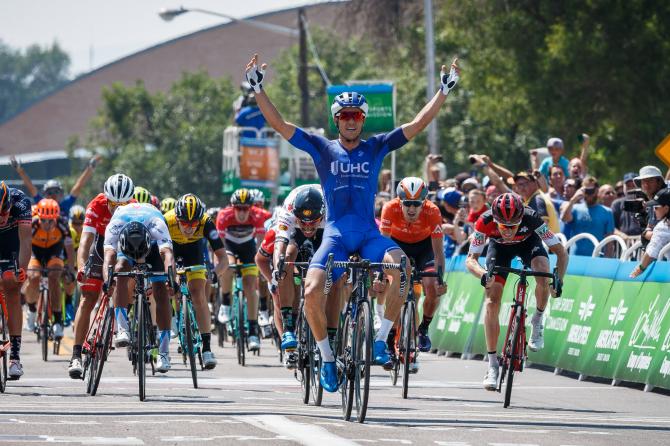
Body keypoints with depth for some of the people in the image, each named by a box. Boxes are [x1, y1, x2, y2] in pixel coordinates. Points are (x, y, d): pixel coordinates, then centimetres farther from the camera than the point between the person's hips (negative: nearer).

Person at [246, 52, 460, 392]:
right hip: (335, 234, 0)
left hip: (368, 233, 0)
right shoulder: (323, 148, 6)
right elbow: (279, 125, 2)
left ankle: (381, 338, -13)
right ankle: (327, 357, -2)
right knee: (312, 291, -23)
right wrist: (258, 89, -6)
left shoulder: (376, 147, 7)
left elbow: (419, 124, 4)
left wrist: (445, 90, -2)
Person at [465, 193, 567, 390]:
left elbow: (561, 252, -31)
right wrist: (482, 274, -52)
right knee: (492, 302, -11)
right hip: (499, 247, 1)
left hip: (528, 242, -1)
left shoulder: (531, 218, -39)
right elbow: (470, 259, -32)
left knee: (543, 277, -32)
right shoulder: (485, 221, -37)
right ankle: (492, 365, -3)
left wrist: (558, 281, -45)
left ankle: (538, 320, -2)